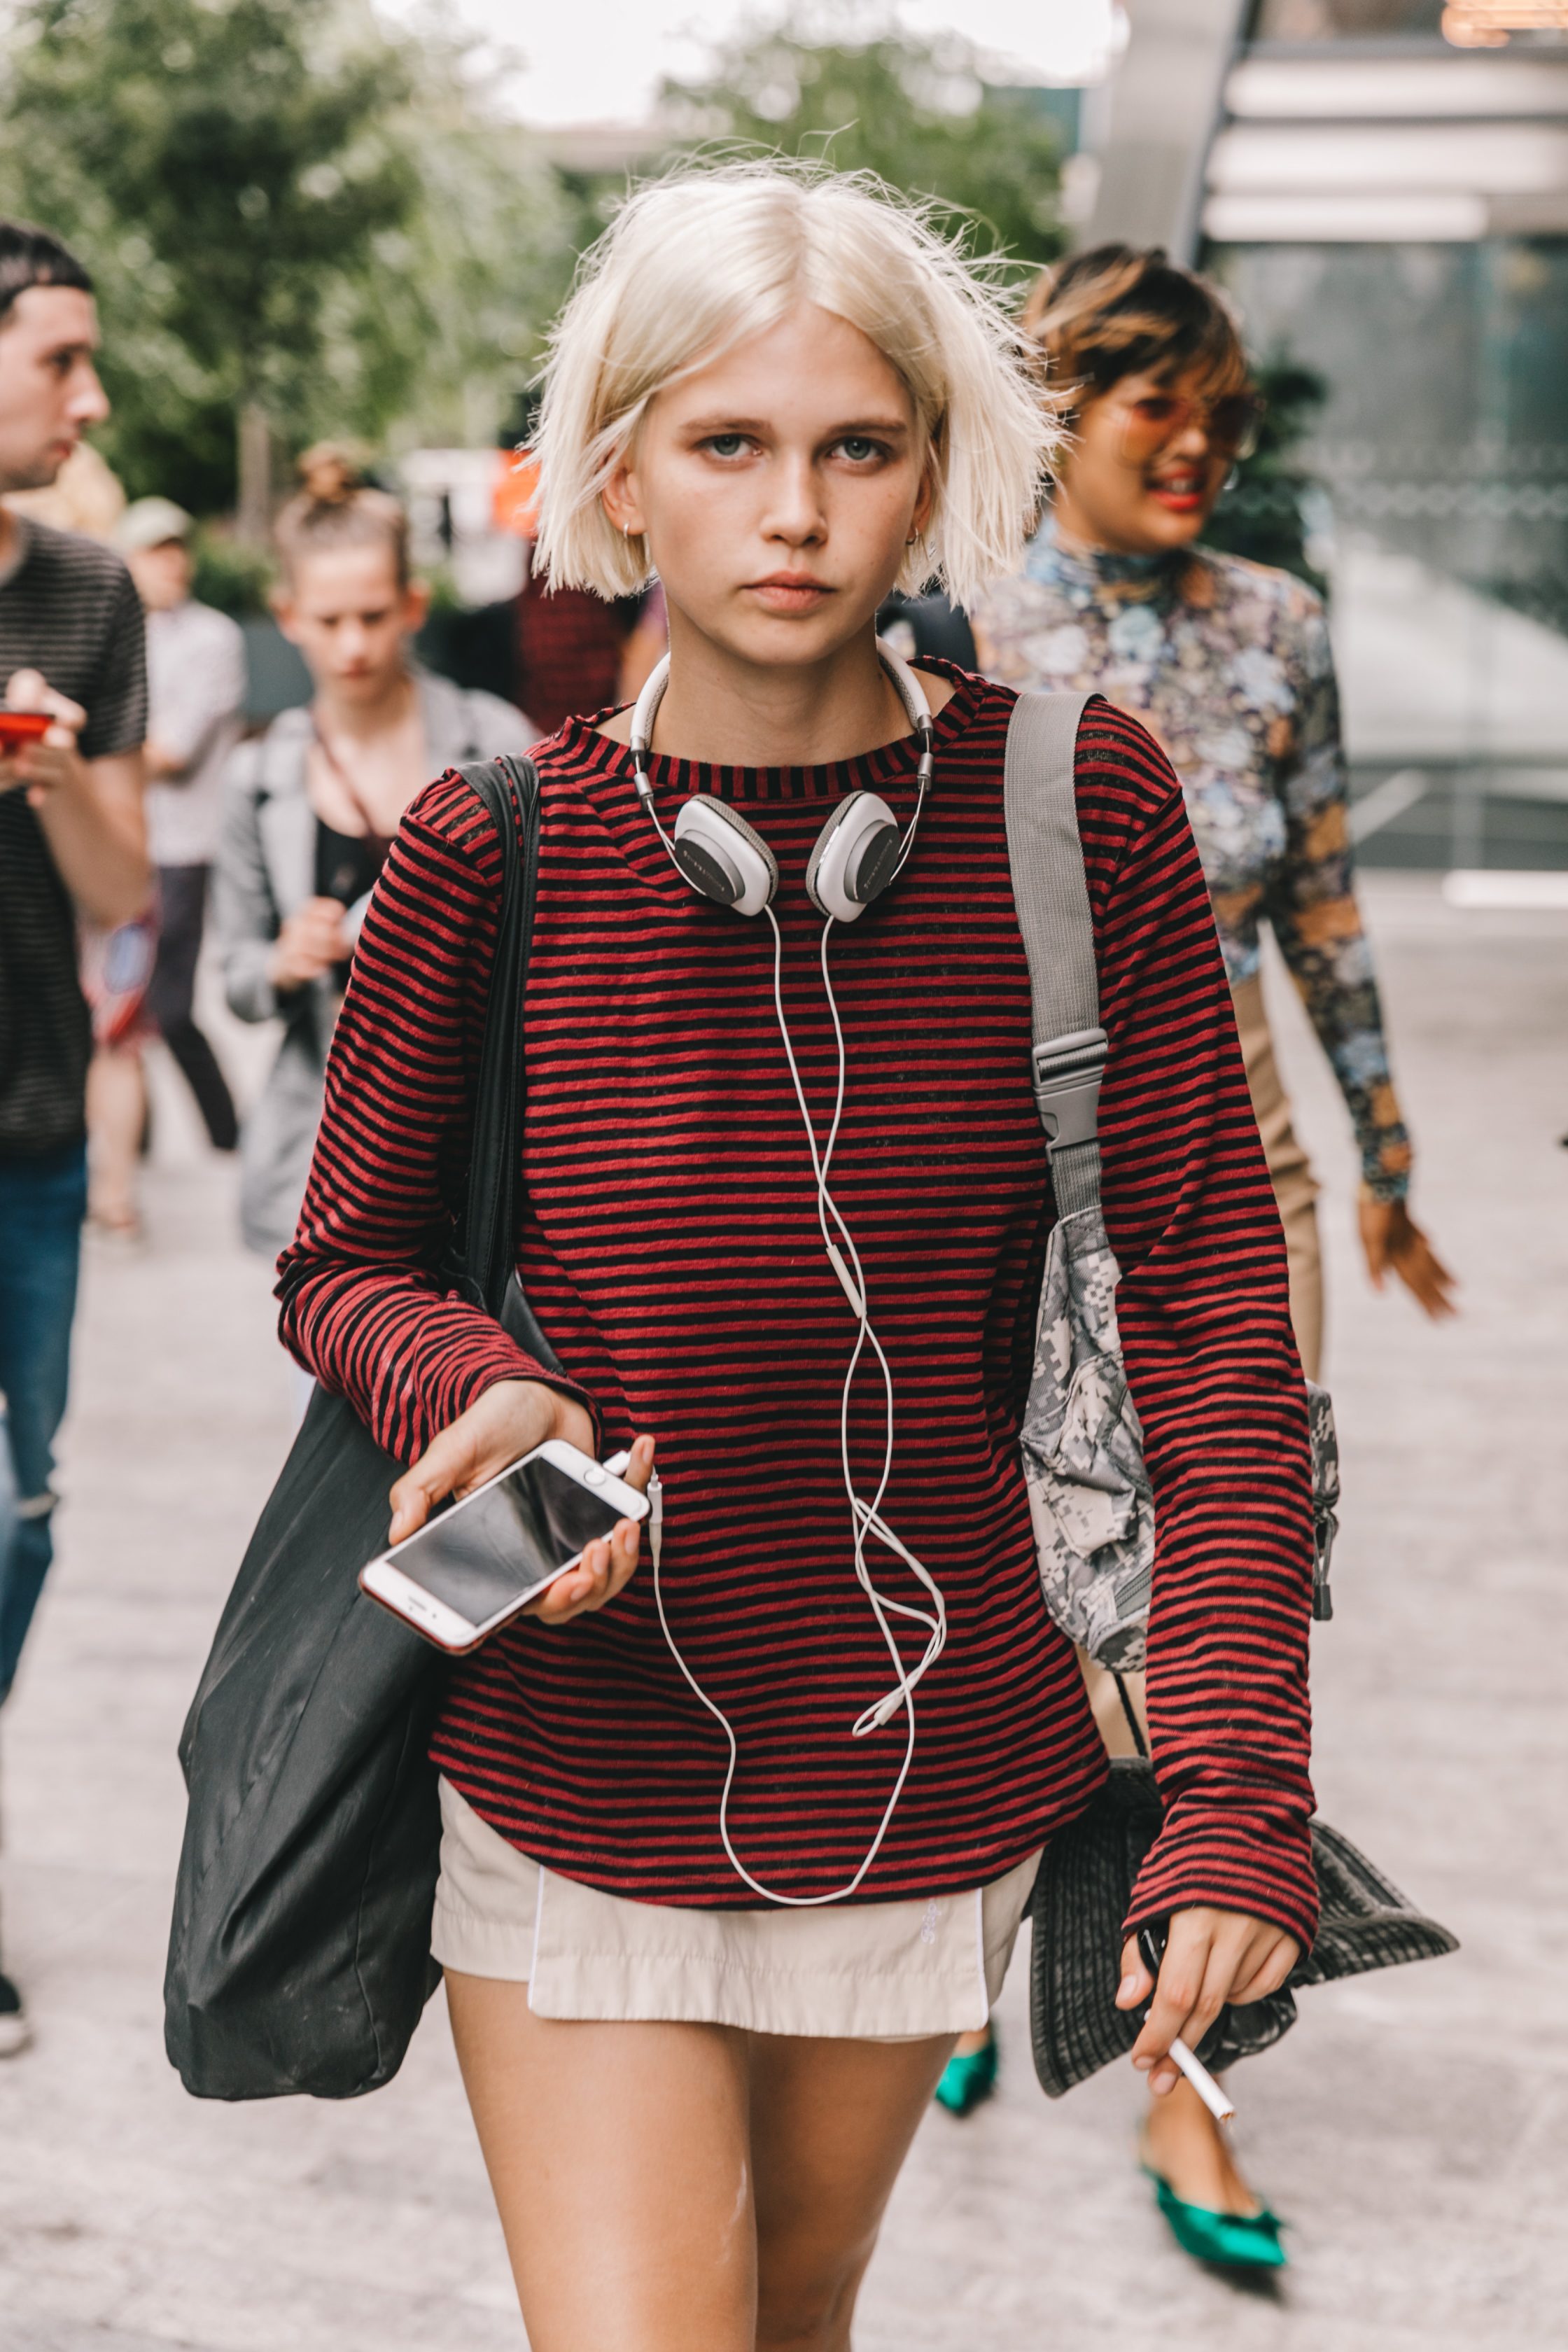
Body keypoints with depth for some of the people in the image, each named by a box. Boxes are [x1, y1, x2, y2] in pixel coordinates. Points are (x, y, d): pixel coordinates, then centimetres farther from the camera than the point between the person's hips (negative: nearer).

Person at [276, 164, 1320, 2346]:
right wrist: (477, 1390, -20)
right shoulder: (490, 852, -10)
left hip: (943, 1784, 2)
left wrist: (1243, 1791, -13)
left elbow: (1215, 1318, -6)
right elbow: (344, 1266, 4)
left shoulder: (1079, 811, -9)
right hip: (572, 1787, -1)